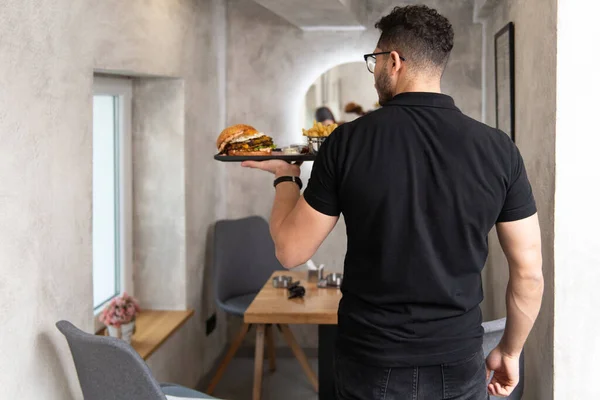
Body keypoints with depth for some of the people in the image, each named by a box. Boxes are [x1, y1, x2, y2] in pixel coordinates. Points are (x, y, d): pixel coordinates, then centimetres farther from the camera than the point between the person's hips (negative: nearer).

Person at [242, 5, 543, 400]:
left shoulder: (348, 141, -12)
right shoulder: (498, 148, -8)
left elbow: (291, 250, -4)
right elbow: (529, 272, -3)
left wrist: (286, 177, 13)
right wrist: (510, 352, 12)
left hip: (371, 368, -1)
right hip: (460, 368, 1)